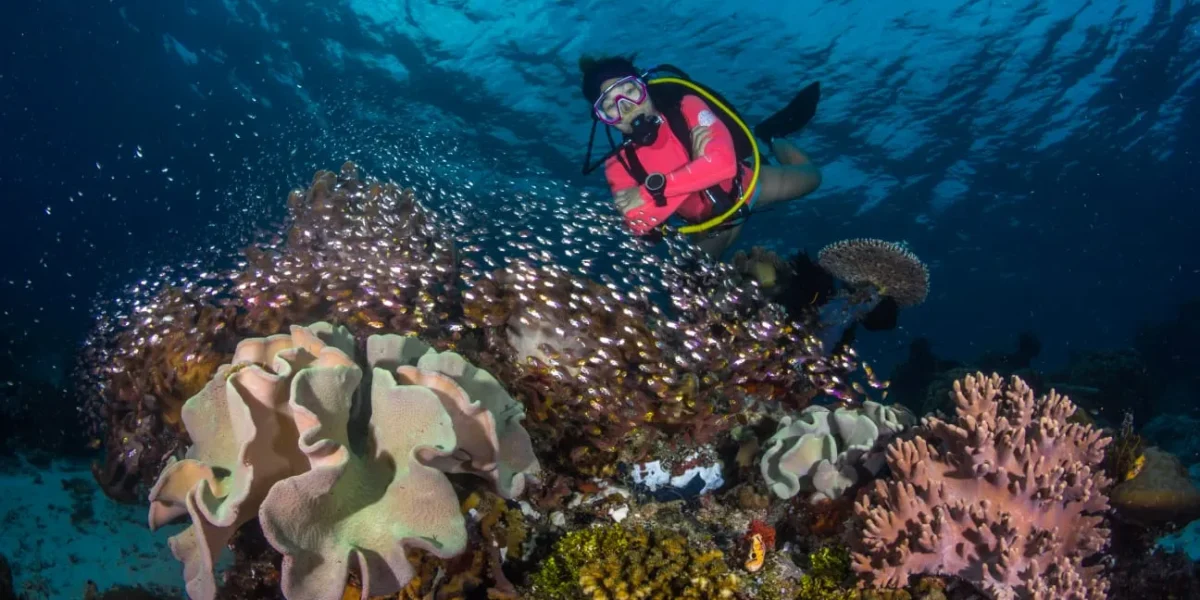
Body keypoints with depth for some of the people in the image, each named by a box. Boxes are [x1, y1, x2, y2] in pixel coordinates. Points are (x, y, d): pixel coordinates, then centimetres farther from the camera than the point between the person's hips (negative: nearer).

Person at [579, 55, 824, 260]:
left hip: (744, 185, -2)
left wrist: (650, 192, -47)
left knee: (810, 178, 13)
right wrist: (697, 162, -44)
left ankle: (771, 136, 40)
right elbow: (638, 225, -38)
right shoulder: (618, 165, -25)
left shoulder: (686, 106, -30)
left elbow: (723, 163, -44)